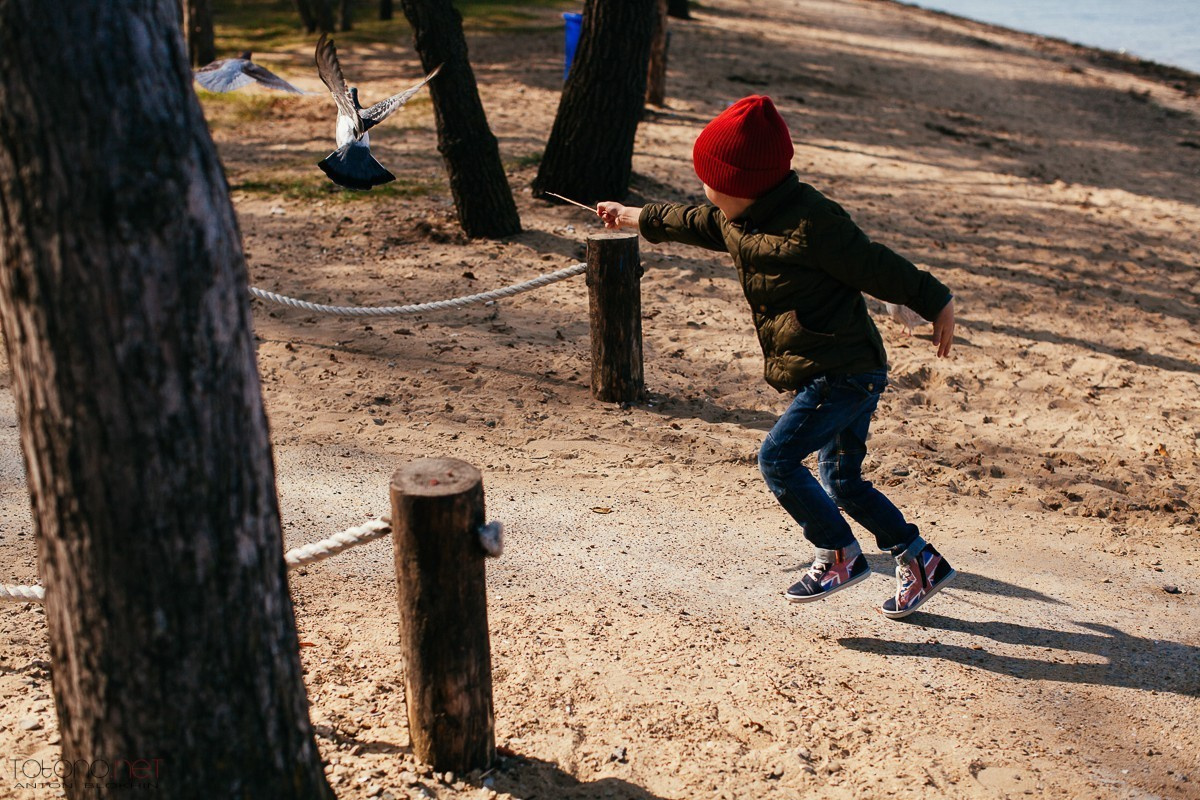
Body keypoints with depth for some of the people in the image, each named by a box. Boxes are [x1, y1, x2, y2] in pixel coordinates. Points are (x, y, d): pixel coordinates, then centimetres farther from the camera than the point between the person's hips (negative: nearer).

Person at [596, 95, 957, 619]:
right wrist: (632, 217, 38)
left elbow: (878, 268, -16)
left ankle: (839, 556, 1)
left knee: (778, 457, -12)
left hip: (845, 372, -10)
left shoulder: (810, 222, -21)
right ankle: (921, 561, 23)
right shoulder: (736, 221, 7)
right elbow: (689, 223, 26)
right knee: (842, 482, 13)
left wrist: (935, 304, -9)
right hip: (835, 374, 10)